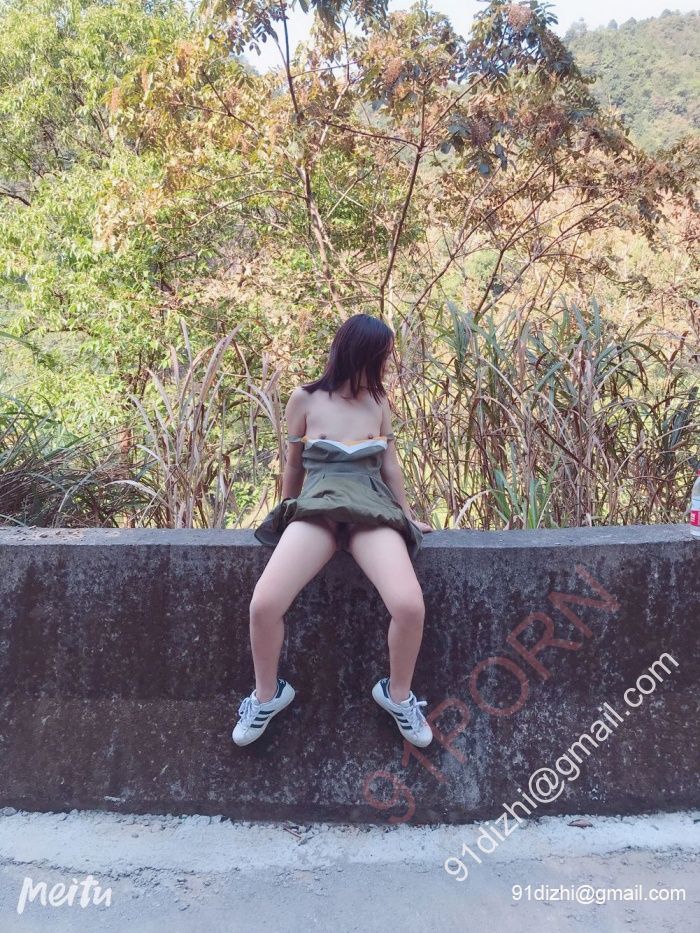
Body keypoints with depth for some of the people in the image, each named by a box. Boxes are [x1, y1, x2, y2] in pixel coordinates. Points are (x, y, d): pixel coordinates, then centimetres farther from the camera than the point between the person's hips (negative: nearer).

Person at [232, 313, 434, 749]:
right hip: (317, 506, -1)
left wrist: (409, 515, 24)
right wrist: (288, 517, 23)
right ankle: (268, 694, 7)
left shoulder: (378, 401, 12)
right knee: (264, 605, -24)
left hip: (371, 508, 1)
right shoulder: (305, 399, 5)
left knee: (410, 606, -25)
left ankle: (397, 694, 6)